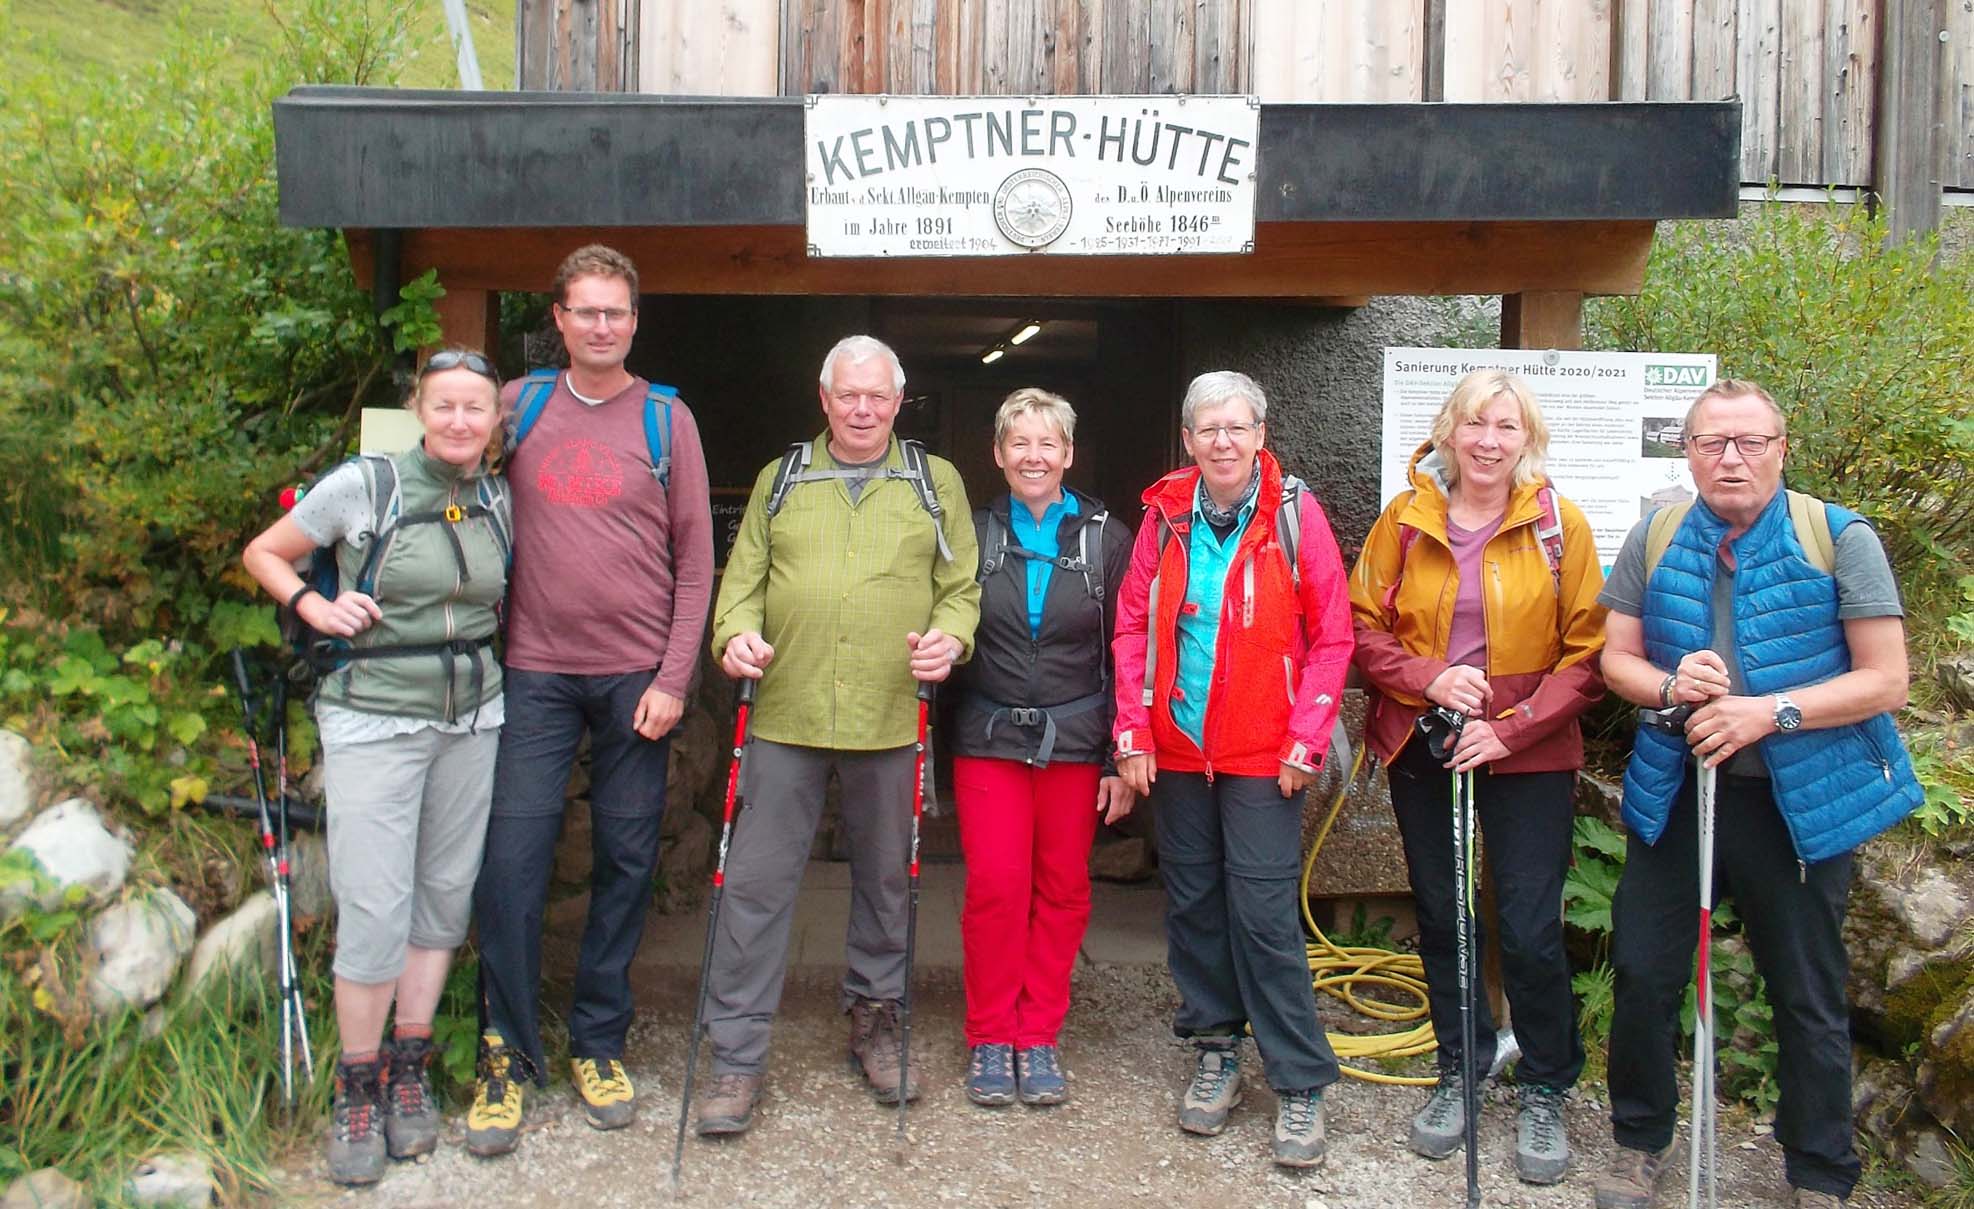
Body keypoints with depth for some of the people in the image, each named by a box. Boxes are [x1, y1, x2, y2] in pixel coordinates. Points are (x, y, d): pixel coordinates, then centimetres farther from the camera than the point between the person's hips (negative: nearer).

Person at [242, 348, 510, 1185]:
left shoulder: (499, 499, 5)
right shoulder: (364, 484, -7)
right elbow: (262, 554, 4)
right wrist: (316, 607, -11)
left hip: (471, 719, 5)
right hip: (375, 719, -4)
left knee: (445, 896, 10)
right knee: (374, 910, -6)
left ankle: (409, 1071, 25)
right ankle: (357, 1092, 12)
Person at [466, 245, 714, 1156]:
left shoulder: (666, 419, 4)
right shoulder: (518, 407, 8)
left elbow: (695, 560, 2)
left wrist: (672, 679, -5)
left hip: (636, 677, 0)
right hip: (536, 672, 1)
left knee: (626, 864, 6)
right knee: (510, 859, -3)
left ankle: (598, 1044, 21)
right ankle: (506, 1054, 11)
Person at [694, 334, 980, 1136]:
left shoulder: (936, 482, 10)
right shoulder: (780, 481, 12)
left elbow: (960, 585, 7)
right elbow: (744, 577, 9)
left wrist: (949, 636, -14)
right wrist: (736, 633, -11)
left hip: (890, 720, 0)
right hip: (786, 716, 0)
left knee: (885, 880, 13)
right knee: (757, 882, 0)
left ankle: (874, 1022, 32)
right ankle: (737, 1056, 10)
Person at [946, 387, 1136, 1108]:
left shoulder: (1106, 538, 3)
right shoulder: (974, 535, 5)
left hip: (1075, 742, 0)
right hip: (989, 738, 0)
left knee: (1063, 888, 5)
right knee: (995, 885, -5)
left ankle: (1038, 1036, 19)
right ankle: (990, 1037, 11)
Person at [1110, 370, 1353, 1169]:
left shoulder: (1294, 513, -5)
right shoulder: (1165, 515, 3)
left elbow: (1332, 637, -4)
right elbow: (1133, 627, 6)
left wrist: (1305, 742, -9)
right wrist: (1133, 733, 0)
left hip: (1262, 754, -3)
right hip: (1176, 745, 4)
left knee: (1263, 911, -4)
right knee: (1192, 901, 11)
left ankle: (1299, 1082, 8)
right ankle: (1215, 1050, 28)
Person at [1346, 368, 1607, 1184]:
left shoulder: (1560, 524, -5)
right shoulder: (1405, 521, 0)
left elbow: (1588, 653, -6)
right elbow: (1363, 627, 1)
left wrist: (1510, 728, -15)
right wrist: (1430, 678, -16)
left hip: (1530, 755, -2)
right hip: (1422, 749, 3)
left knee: (1531, 929, -2)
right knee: (1440, 918, 13)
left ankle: (1545, 1093, 19)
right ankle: (1459, 1071, 32)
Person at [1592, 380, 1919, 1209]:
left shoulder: (1841, 540, -7)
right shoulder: (1653, 542, 3)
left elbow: (1885, 680, -9)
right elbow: (1615, 658, 6)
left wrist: (1771, 712, -22)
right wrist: (1672, 687, -15)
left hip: (1800, 802, -2)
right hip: (1673, 793, 3)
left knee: (1809, 998, 11)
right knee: (1643, 975, 9)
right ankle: (1639, 1142, 30)